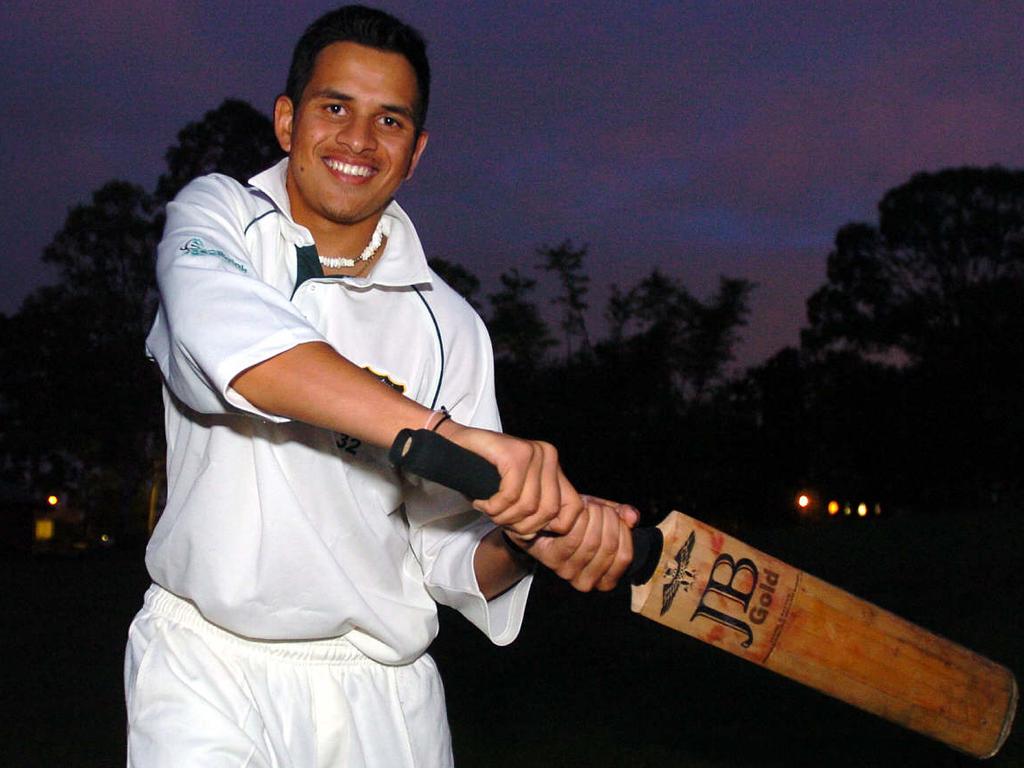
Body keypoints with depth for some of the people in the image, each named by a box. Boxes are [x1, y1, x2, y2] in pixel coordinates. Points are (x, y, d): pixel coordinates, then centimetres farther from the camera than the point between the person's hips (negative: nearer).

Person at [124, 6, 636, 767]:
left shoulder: (447, 325, 2)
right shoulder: (219, 216, -2)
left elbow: (450, 551, 0)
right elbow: (228, 339, -26)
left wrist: (522, 541, -23)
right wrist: (448, 435, -37)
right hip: (208, 664, -2)